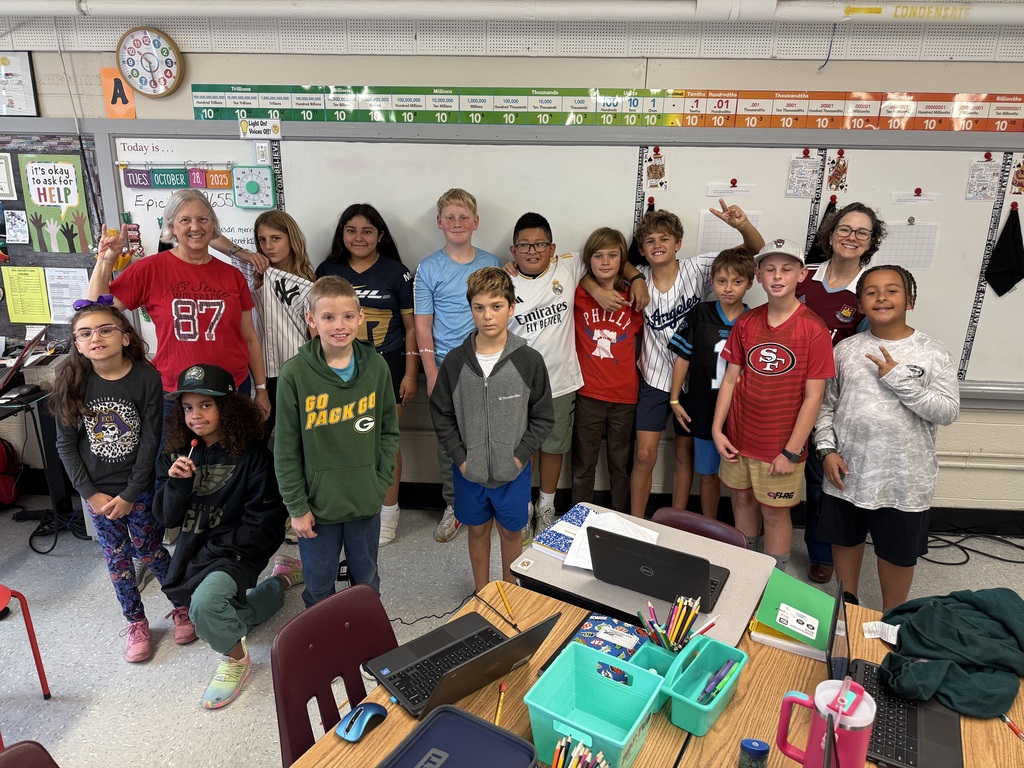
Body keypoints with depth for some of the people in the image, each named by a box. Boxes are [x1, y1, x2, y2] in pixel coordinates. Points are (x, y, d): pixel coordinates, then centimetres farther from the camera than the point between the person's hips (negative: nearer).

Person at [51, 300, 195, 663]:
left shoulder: (146, 377, -14)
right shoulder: (71, 382, -8)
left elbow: (151, 439, -12)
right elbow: (66, 444, -3)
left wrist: (130, 495, -11)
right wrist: (90, 494, -7)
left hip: (140, 487, -2)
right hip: (96, 491, 2)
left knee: (149, 550, 7)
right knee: (117, 558, 12)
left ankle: (183, 606, 29)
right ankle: (136, 623, 29)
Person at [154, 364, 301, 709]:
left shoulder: (252, 455, -18)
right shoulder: (176, 454, -2)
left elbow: (262, 525, -17)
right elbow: (167, 517, -2)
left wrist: (213, 550, -18)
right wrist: (176, 482, -20)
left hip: (239, 551, -7)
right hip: (193, 551, 7)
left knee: (204, 604, -33)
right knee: (235, 618, 23)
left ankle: (235, 658, -3)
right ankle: (280, 581, 47)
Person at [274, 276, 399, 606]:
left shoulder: (376, 366, -6)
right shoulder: (295, 373, -13)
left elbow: (389, 431, 3)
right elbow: (286, 449, -8)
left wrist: (380, 483, -3)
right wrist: (297, 506, -6)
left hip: (366, 502, 2)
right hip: (317, 503, -2)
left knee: (367, 579, 21)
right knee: (318, 585, 16)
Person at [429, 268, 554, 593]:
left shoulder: (529, 361, -11)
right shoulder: (455, 361, -7)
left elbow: (543, 416, -4)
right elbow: (441, 414, 1)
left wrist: (519, 456, -10)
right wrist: (459, 457, -6)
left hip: (513, 469, -1)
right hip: (469, 469, 1)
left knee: (511, 530, 15)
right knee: (478, 529, 18)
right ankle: (481, 593, 38)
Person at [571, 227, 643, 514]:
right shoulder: (578, 295, -4)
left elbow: (641, 337, 12)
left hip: (625, 395, 1)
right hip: (588, 394, -1)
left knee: (621, 465, 15)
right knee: (583, 466, 12)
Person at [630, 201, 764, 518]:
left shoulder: (698, 269, -13)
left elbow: (756, 250, -13)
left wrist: (743, 225, -35)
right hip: (653, 379, 1)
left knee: (684, 453, 13)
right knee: (644, 455, 1)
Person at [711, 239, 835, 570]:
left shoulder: (813, 329, -13)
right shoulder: (746, 323, 1)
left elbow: (813, 396, -13)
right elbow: (730, 379, 4)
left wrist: (792, 451, -14)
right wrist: (717, 430, -1)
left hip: (780, 445, -4)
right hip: (739, 436, 4)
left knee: (774, 511, 8)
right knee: (742, 499, 17)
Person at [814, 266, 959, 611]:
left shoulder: (933, 352, -6)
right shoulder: (846, 349, 1)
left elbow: (948, 412, -12)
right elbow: (826, 404, 5)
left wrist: (898, 378, -19)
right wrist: (827, 449, -6)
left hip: (904, 476, -2)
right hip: (848, 470, 2)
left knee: (898, 551, 14)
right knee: (845, 540, 18)